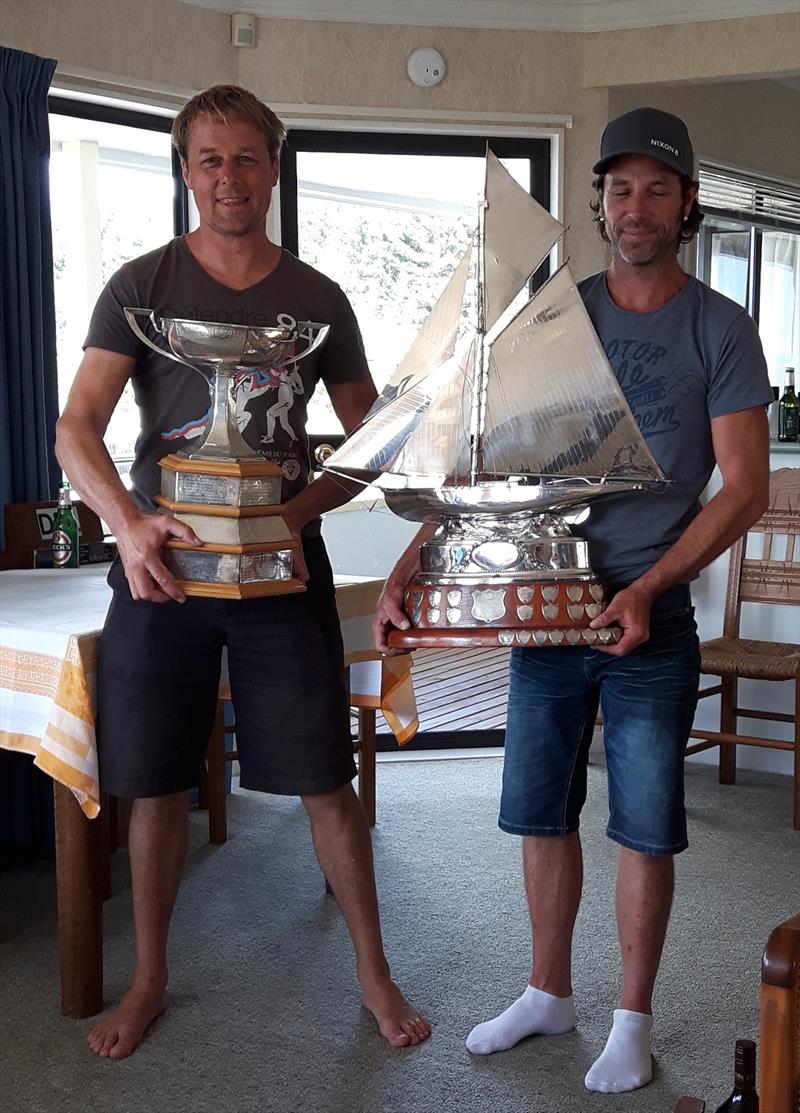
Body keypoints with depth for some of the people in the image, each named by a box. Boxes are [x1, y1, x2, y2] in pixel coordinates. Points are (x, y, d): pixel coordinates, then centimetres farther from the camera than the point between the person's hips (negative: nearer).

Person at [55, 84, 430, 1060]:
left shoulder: (317, 299, 5)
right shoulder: (141, 285, 1)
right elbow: (76, 428, -8)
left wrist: (303, 507, -11)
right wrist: (127, 521, -28)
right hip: (163, 562, 0)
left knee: (325, 781, 3)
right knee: (156, 784, 9)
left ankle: (373, 970, 22)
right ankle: (148, 978, 29)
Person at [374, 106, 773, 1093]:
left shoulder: (719, 330, -3)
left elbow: (744, 489, -7)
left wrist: (647, 589, -18)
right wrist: (408, 570, -7)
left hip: (652, 623, -3)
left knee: (644, 831, 6)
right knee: (542, 815, 13)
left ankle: (632, 1018, 25)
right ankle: (549, 994, 32)